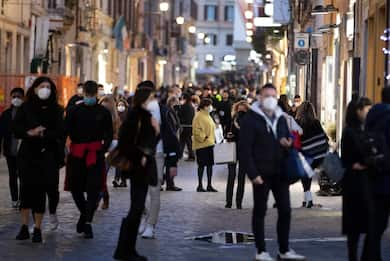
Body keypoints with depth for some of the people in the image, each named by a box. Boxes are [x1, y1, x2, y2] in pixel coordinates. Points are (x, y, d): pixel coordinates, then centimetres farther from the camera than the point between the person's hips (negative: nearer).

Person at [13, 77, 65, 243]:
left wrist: (43, 134, -18)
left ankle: (37, 228, 6)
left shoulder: (56, 110, 4)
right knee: (27, 189, -2)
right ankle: (24, 227, 5)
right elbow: (15, 128, -1)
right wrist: (30, 133, -19)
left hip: (48, 156, 0)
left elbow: (61, 132, -4)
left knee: (40, 190, -1)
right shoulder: (26, 108, 5)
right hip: (28, 154, 0)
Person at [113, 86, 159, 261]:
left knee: (138, 208, 10)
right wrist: (139, 158, -13)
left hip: (145, 167, 9)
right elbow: (125, 143, -19)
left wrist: (156, 129, 0)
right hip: (137, 168, -9)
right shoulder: (134, 117, -14)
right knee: (136, 208, -8)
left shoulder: (147, 116, 12)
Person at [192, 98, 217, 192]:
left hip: (209, 144, 9)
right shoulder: (199, 116, -13)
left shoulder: (207, 115, 16)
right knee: (202, 165, -3)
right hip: (202, 145, -9)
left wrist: (213, 139, 15)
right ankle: (200, 185, 4)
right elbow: (196, 130, -20)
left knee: (210, 164, 9)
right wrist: (203, 138, -18)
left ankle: (209, 185, 14)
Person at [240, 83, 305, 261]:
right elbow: (245, 149, -13)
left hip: (280, 172, 6)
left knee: (285, 210, 6)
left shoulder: (280, 118, 13)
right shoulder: (251, 119, -7)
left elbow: (287, 140, 23)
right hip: (262, 173, -6)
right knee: (260, 211, 3)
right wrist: (253, 173, -19)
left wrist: (288, 144, -3)